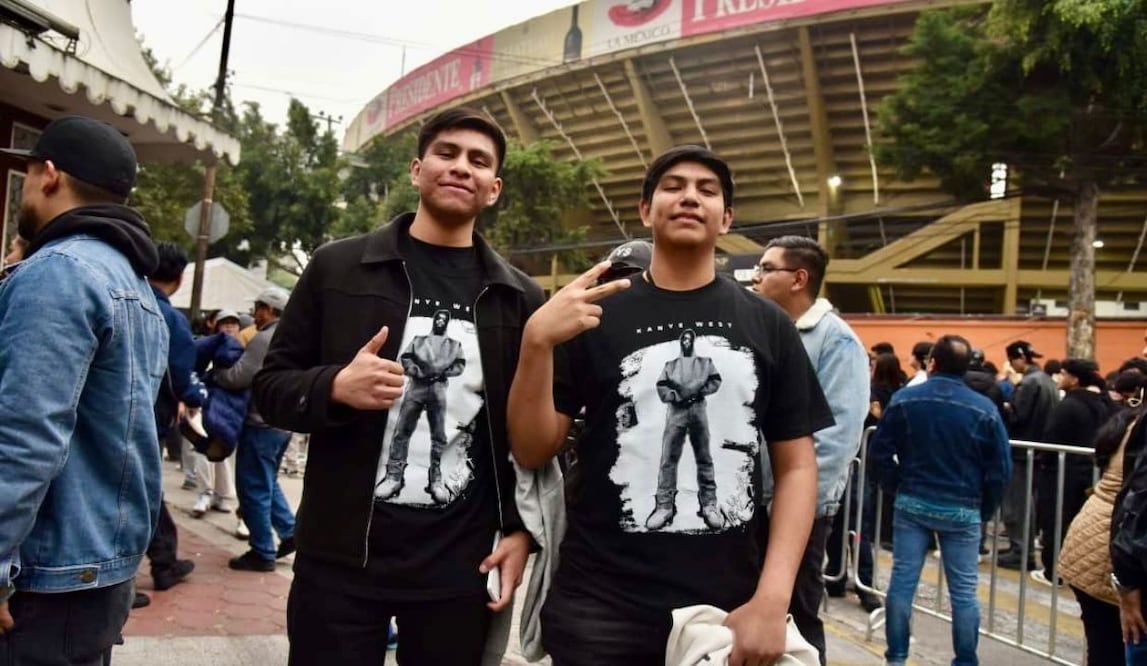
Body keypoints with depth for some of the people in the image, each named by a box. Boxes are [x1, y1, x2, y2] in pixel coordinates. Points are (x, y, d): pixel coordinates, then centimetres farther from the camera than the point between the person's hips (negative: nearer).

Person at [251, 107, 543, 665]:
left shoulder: (520, 298, 5)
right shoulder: (338, 267, 2)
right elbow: (271, 386, 3)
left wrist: (521, 530, 0)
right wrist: (336, 387, -17)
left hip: (460, 564, 1)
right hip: (341, 554, -1)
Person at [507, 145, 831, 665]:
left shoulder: (768, 326, 4)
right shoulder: (596, 317, 1)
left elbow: (796, 465, 4)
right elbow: (532, 453, 0)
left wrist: (772, 599, -7)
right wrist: (537, 340, -16)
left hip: (730, 609, 2)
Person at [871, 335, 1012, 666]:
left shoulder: (904, 399, -5)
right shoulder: (985, 409, -7)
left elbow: (881, 450, -1)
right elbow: (1000, 468, -4)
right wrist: (986, 508, 9)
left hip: (912, 503, 1)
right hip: (962, 509, -1)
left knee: (902, 580, 7)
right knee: (963, 590, 7)